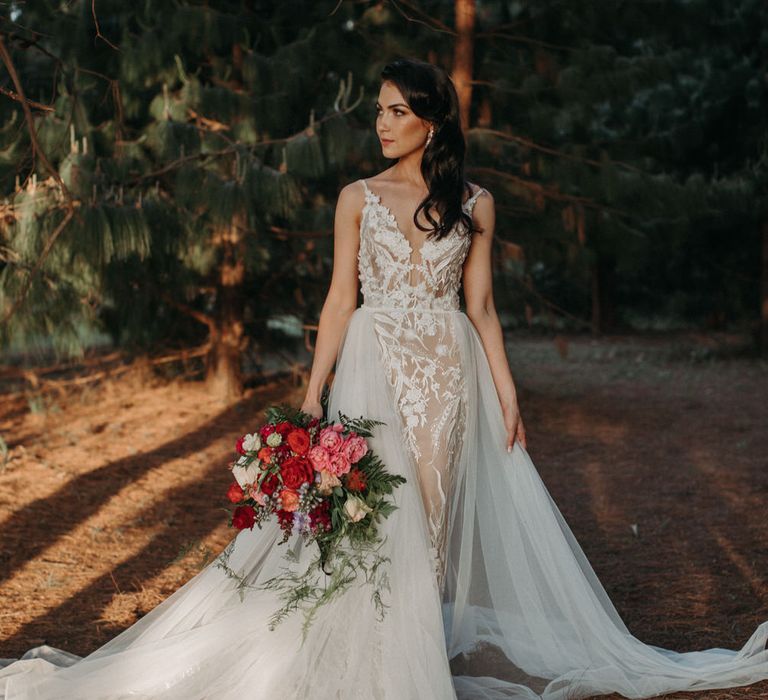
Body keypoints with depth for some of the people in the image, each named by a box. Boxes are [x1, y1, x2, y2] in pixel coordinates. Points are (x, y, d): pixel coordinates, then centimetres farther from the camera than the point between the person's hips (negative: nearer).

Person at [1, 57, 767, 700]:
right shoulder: (358, 197, 5)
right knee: (377, 512, -5)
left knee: (433, 508, 2)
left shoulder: (473, 205, 6)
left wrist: (506, 393, 4)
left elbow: (480, 305, 8)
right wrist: (313, 392, -3)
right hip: (375, 364, 0)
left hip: (448, 368, 1)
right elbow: (339, 300, 4)